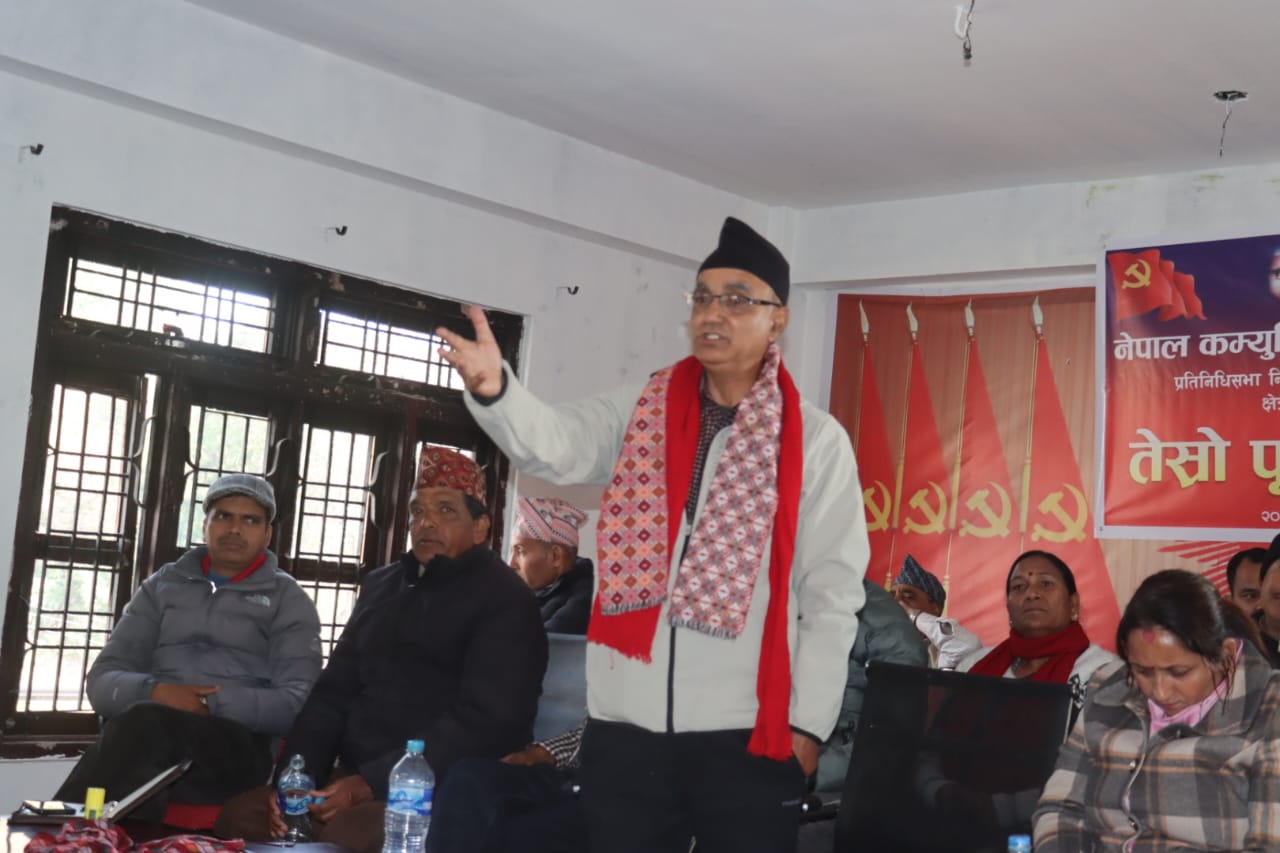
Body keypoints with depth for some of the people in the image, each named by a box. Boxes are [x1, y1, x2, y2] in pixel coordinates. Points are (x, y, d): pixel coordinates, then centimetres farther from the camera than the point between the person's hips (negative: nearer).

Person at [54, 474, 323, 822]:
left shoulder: (288, 600, 14)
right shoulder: (162, 586, 22)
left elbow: (299, 703, 0)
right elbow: (103, 682, 12)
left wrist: (214, 702, -14)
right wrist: (154, 693, -11)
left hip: (239, 743, -2)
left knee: (143, 726, -35)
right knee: (138, 724, -37)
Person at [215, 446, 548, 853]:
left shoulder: (504, 599, -4)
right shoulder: (380, 586, 20)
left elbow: (486, 721, -16)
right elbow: (334, 691, 20)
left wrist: (372, 782, -21)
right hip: (355, 778, 7)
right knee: (239, 816, -13)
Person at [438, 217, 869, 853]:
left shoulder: (816, 441, 1)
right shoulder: (640, 414, 8)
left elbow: (832, 593, 0)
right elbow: (554, 446, -10)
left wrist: (807, 722, -4)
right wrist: (494, 388, -30)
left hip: (746, 732, -2)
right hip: (626, 722, 3)